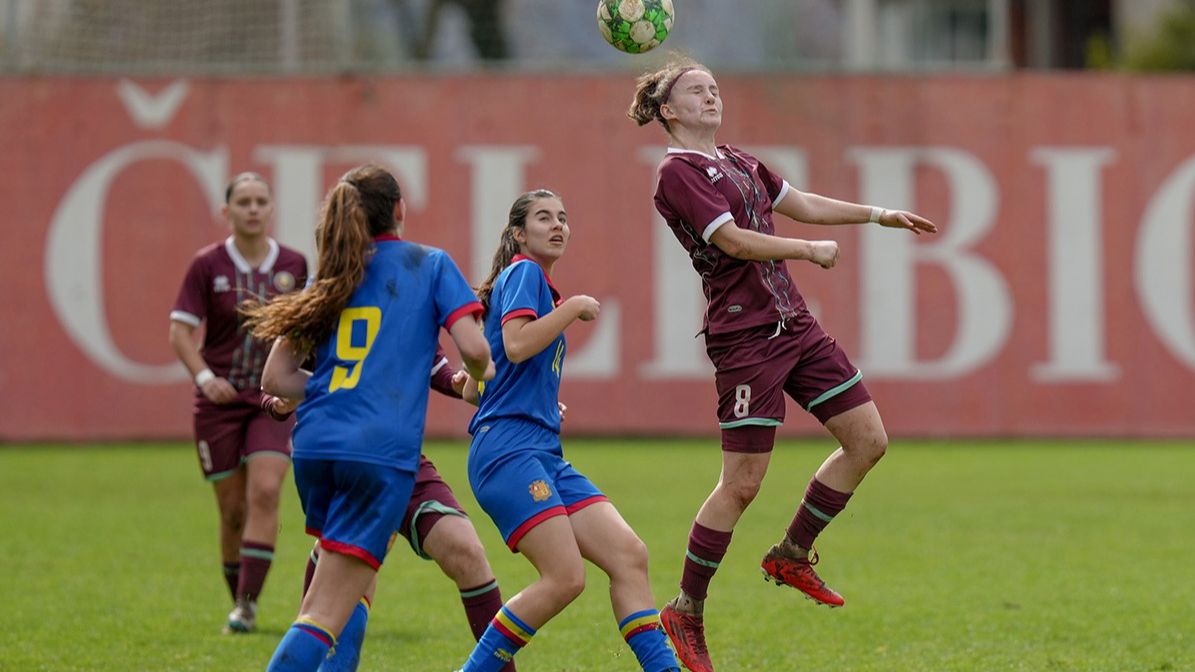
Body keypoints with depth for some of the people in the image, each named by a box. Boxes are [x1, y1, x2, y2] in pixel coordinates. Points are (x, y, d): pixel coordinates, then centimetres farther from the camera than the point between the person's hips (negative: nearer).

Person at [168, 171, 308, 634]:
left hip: (273, 400, 1)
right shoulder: (207, 265, -3)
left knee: (265, 492, -18)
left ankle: (248, 604, -18)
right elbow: (180, 331, -5)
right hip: (219, 401, 0)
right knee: (233, 509, 2)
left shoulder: (292, 264, 2)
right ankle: (238, 601, 21)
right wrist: (205, 377, -21)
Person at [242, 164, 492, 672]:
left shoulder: (333, 278, 17)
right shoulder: (430, 265, 7)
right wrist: (477, 374, 17)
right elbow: (473, 346, -5)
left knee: (348, 586, 27)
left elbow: (276, 380, 14)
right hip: (382, 451, -5)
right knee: (324, 617, -9)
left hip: (314, 445, 5)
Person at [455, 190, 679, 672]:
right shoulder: (522, 272, -2)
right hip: (509, 448, -10)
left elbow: (473, 389, 26)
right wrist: (574, 307, -11)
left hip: (545, 454, 10)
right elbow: (517, 345, -21)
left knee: (629, 556, -3)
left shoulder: (540, 284, 24)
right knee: (565, 578, -19)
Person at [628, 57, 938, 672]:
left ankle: (791, 555, 19)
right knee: (741, 484, -7)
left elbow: (801, 205, 27)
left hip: (794, 323, 9)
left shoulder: (737, 162, 17)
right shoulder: (677, 173, -9)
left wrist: (880, 216, 25)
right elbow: (732, 240, -18)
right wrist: (810, 250, -12)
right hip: (744, 337, -9)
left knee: (868, 439, 4)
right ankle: (685, 614, 6)